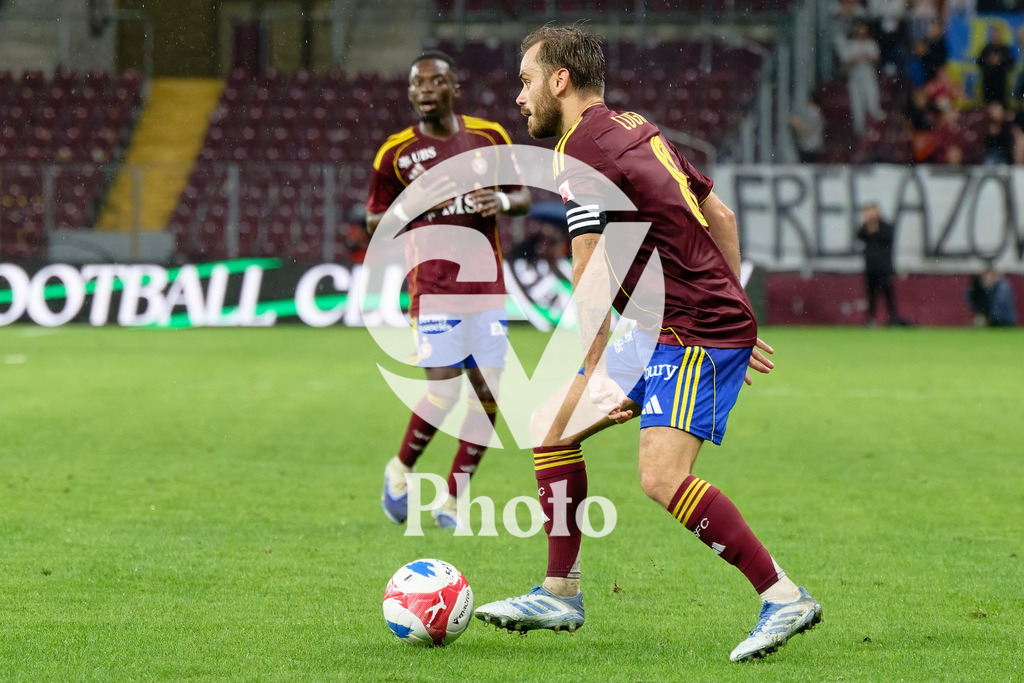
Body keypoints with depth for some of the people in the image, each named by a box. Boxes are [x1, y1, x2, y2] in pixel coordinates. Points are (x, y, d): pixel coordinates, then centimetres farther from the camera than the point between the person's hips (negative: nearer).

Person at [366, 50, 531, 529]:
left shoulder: (488, 137, 6)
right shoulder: (396, 153, -1)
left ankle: (452, 501, 11)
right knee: (443, 391, -14)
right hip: (433, 287, -3)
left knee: (488, 393, -2)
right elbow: (374, 222, 5)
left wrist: (504, 201, -9)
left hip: (487, 286, 3)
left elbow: (524, 196, 15)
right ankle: (400, 470, 14)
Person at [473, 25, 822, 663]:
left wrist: (596, 375, -16)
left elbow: (592, 280, -19)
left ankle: (784, 596, -17)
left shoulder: (581, 150, -13)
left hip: (698, 334, -10)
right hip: (662, 329, 10)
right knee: (551, 424, 11)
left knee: (663, 476, -21)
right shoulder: (637, 128, 15)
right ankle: (560, 594, 16)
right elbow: (722, 215, 20)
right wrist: (736, 312, 24)